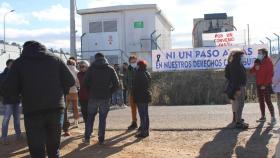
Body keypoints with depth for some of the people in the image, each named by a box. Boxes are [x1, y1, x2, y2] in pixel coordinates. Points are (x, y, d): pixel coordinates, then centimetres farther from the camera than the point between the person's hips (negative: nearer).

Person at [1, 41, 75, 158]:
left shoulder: (19, 62, 5)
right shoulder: (55, 59, 11)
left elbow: (8, 90, 0)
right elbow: (70, 81, 4)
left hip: (32, 111, -2)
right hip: (56, 108, 3)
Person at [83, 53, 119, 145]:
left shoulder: (91, 68, 1)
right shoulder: (110, 69, 1)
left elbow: (85, 82, -4)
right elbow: (116, 84, -4)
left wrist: (90, 91, 9)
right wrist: (109, 92, 7)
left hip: (93, 97, 0)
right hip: (105, 98, 0)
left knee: (90, 118, 13)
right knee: (102, 119, 8)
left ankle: (87, 138, 14)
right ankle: (101, 139, 9)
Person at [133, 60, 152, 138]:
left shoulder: (139, 74, -16)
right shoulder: (148, 74, 11)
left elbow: (136, 86, -14)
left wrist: (135, 96, -4)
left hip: (141, 97, -9)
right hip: (147, 96, 9)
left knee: (142, 115, -6)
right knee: (146, 114, 14)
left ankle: (143, 132, -3)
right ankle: (146, 131, 22)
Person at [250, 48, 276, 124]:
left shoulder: (268, 61, -9)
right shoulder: (257, 62, 11)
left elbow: (270, 74, -14)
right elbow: (251, 71, 13)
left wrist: (265, 84, -17)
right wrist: (255, 68, -9)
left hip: (266, 85, -7)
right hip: (259, 85, 7)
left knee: (268, 101, -8)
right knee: (261, 101, 10)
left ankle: (273, 118, -4)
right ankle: (263, 117, 18)